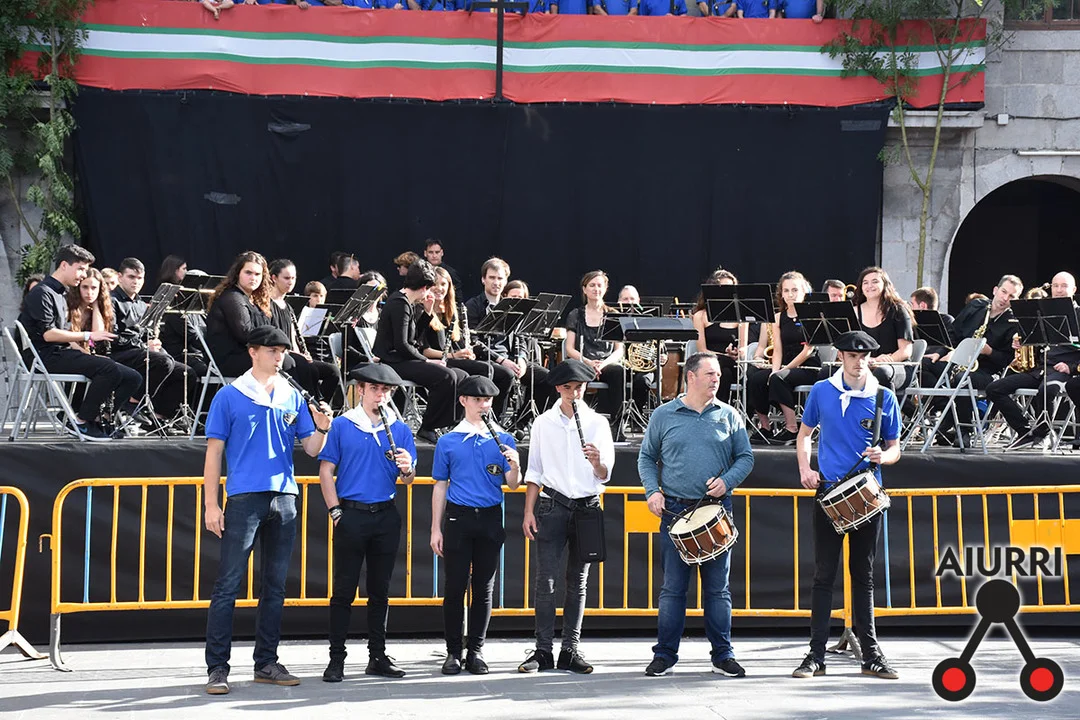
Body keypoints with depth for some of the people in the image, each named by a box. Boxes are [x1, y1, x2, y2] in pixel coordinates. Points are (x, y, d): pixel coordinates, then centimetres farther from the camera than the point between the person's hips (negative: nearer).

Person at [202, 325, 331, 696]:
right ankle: (217, 668, -4)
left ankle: (266, 662, 19)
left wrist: (321, 429, -11)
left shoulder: (293, 397, 11)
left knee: (275, 585, 10)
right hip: (244, 498, -5)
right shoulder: (230, 396, 0)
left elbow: (312, 449, 11)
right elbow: (214, 451, -1)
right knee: (228, 584, -7)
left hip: (284, 498, 5)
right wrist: (211, 505, -7)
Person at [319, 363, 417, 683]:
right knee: (344, 590, -1)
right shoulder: (342, 426, 1)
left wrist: (407, 468, -16)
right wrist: (336, 512, -6)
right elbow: (326, 471, 1)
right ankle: (336, 658, 3)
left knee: (380, 590, 9)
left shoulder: (400, 429, 9)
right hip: (351, 515, -3)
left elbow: (409, 478, 8)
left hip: (386, 516, 3)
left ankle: (378, 656, 16)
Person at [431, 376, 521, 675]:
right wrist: (436, 529, 5)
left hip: (490, 519, 1)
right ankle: (453, 652, 6)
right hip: (458, 517, -1)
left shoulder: (502, 440, 8)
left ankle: (476, 650, 13)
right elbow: (441, 486, 9)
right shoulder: (448, 441, 6)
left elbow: (512, 484, 2)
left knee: (484, 587, 5)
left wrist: (514, 465, -20)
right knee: (455, 586, -1)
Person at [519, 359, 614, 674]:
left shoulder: (598, 423, 7)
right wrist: (529, 512, 2)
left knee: (578, 583, 4)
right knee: (546, 579, -7)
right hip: (552, 506, -1)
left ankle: (570, 651, 8)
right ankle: (543, 651, -4)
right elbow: (534, 471, 10)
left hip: (588, 507, 1)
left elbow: (605, 476, 4)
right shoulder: (544, 423, 7)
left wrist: (598, 462, -18)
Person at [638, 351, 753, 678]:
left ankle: (723, 655, 12)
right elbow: (647, 457, 11)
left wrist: (727, 481, -9)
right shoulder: (663, 415, 6)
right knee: (672, 587, 1)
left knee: (717, 588, 4)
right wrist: (652, 491, -4)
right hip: (674, 511, -1)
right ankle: (665, 655, 8)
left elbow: (745, 458, 9)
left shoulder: (729, 416, 7)